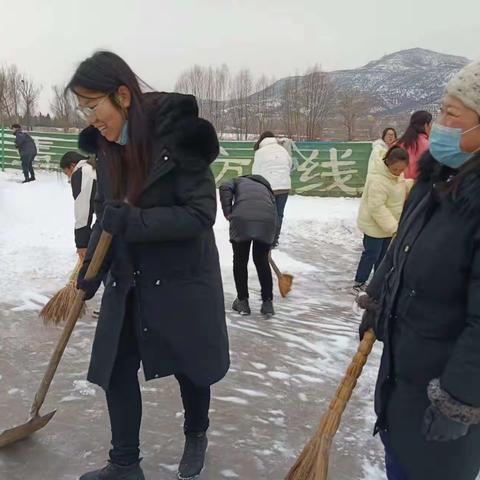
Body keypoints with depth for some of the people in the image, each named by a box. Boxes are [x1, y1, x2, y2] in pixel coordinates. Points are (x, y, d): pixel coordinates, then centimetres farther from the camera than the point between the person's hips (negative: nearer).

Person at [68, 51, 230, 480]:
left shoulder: (179, 136, -20)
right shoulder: (106, 146, 0)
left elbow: (201, 215, -21)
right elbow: (106, 215, 10)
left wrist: (133, 221, -27)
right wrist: (91, 268, 0)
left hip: (182, 279, -5)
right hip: (128, 281, 5)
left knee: (188, 367, 13)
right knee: (116, 370, 7)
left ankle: (196, 436, 43)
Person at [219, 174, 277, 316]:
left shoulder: (239, 180, 31)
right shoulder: (266, 188, 38)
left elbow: (225, 188, 7)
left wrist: (227, 212, 9)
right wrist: (270, 246, 40)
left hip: (242, 219, -2)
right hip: (267, 220, 3)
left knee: (240, 260, 15)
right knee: (262, 261, 20)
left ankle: (242, 302, 24)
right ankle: (267, 303, 22)